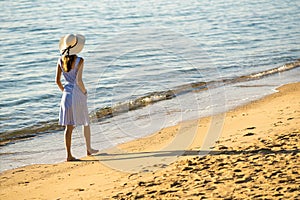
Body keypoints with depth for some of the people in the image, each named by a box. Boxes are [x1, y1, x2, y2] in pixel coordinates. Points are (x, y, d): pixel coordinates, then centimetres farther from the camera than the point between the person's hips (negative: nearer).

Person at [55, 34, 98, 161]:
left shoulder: (61, 60, 0)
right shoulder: (79, 60, -15)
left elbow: (57, 81, 3)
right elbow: (79, 80, -20)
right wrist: (85, 92, -3)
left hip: (67, 94, 4)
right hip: (78, 94, -4)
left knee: (69, 126, 5)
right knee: (86, 122, 18)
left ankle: (69, 154, 3)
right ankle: (89, 149, 30)